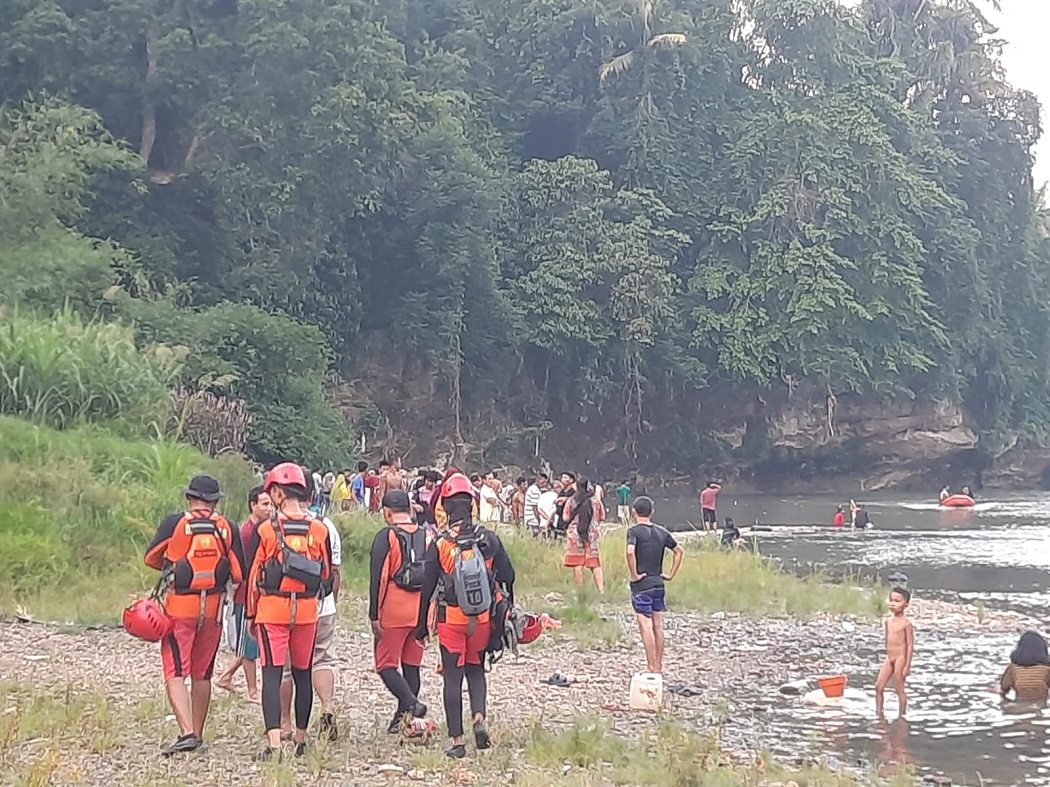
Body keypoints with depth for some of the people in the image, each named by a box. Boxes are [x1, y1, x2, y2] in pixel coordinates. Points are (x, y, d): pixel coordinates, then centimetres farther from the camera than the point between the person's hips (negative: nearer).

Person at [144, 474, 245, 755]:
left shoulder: (174, 523, -7)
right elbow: (239, 573, 1)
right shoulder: (226, 527, -1)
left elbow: (150, 558, 3)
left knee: (175, 672, -4)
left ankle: (187, 732, -20)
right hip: (213, 608, 3)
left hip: (179, 606, -3)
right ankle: (198, 734, 22)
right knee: (202, 673, 15)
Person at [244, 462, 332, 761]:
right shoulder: (320, 530, -1)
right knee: (303, 674, 15)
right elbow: (326, 574, 11)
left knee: (272, 675, -4)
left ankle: (274, 743, -14)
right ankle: (300, 739, 26)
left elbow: (252, 574, -1)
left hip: (272, 610, -3)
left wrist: (252, 613, 9)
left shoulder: (265, 530, -8)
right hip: (307, 611, 3)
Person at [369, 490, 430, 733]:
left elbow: (377, 578, -10)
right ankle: (404, 717, 17)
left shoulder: (385, 536, -7)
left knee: (386, 665, 2)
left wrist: (374, 615, -7)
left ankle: (410, 703, -18)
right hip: (421, 610, 5)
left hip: (394, 610, -5)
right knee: (412, 665, 13)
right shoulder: (426, 536, 10)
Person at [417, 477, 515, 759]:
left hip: (451, 618, -2)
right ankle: (480, 717, -4)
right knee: (476, 670, 20)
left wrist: (422, 625, 5)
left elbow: (427, 587, -4)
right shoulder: (489, 540, -3)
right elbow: (508, 577, 3)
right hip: (482, 618, 2)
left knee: (452, 677, 5)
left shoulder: (440, 545, -9)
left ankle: (457, 741, 4)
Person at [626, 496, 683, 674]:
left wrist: (634, 575, -18)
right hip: (659, 584, 6)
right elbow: (678, 551, 15)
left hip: (642, 585, -6)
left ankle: (651, 667, -5)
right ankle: (659, 666, 17)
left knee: (645, 626, -4)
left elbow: (630, 552, -28)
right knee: (658, 626, 12)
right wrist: (671, 574, 15)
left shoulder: (634, 531, -11)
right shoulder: (661, 531, 7)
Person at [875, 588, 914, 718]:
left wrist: (907, 665, -13)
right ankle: (878, 714, 11)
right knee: (878, 687, 3)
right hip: (889, 658, 7)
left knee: (899, 689, 0)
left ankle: (902, 716, 9)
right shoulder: (888, 621, 9)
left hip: (900, 658, -7)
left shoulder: (906, 623, -11)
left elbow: (910, 645, -11)